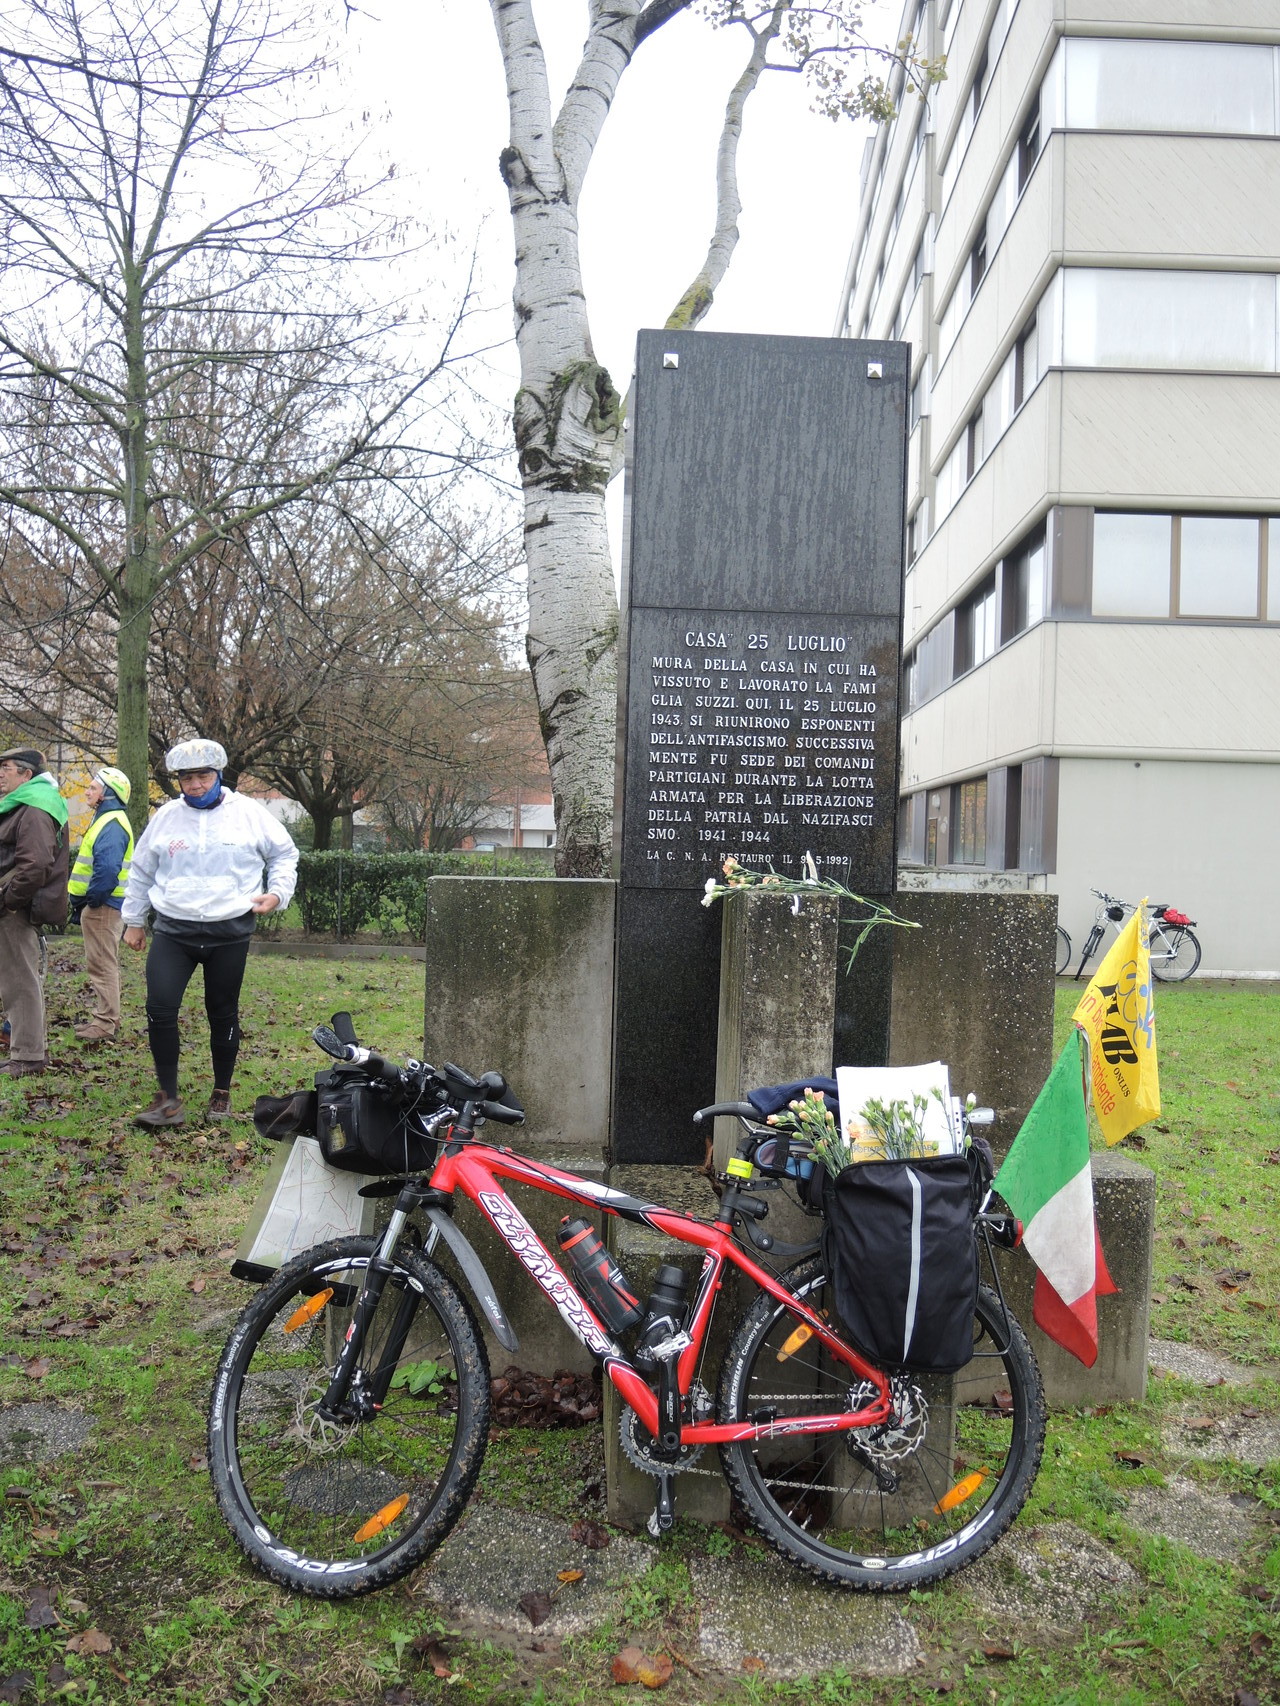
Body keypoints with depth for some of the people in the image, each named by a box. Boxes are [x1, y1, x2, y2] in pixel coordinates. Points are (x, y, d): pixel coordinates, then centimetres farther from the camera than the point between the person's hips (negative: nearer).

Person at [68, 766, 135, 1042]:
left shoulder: (112, 824, -18)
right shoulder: (106, 820, 16)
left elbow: (108, 868, -30)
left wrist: (92, 899, -18)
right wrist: (83, 904, 16)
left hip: (103, 906, -11)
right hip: (98, 905, 11)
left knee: (102, 965, -5)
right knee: (102, 964, 17)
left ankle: (106, 1023, 1)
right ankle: (105, 1017, 26)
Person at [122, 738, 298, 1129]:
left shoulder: (249, 814, -1)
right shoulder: (166, 816, 5)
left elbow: (284, 854, 11)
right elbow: (141, 871, 17)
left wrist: (277, 893, -3)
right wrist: (134, 920, 19)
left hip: (230, 932, -1)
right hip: (172, 930, 1)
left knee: (223, 1015, 9)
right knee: (160, 1009, -11)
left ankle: (222, 1093, 26)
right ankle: (168, 1099, 1)